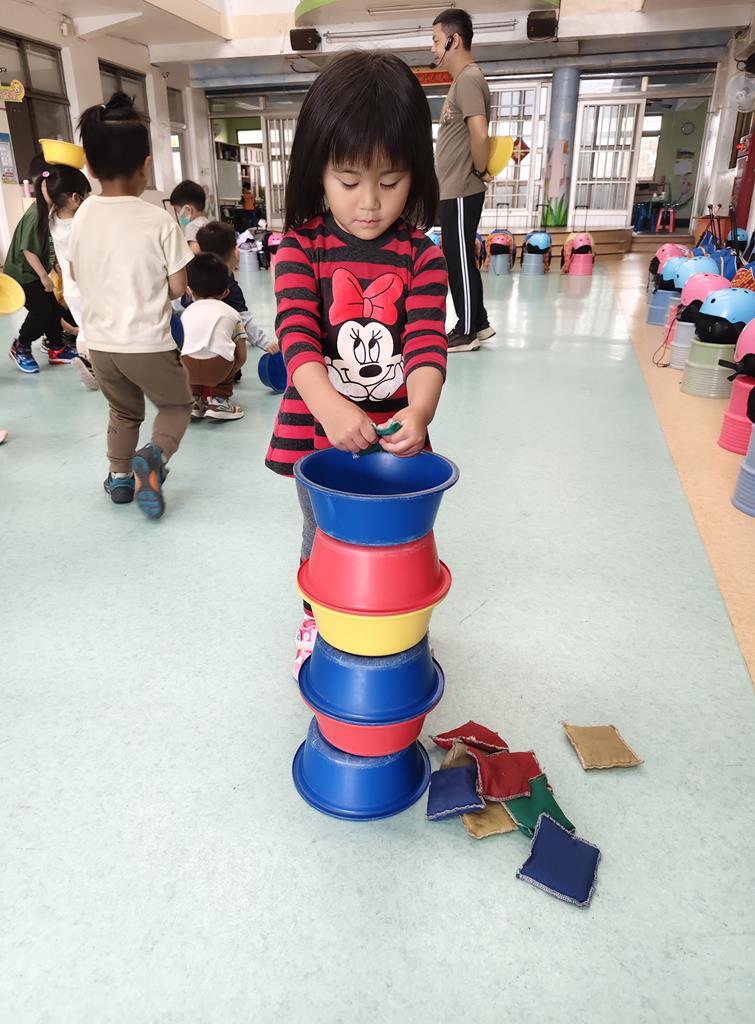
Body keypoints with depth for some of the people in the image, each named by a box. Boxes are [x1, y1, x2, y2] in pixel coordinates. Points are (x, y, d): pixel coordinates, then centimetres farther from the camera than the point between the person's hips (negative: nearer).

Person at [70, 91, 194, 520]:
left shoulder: (84, 214, 1)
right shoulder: (159, 219, -14)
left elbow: (77, 272, 14)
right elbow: (178, 287, -10)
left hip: (100, 342, 5)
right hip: (148, 342, -5)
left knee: (124, 411, 26)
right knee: (177, 405, 16)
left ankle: (120, 476, 32)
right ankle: (152, 458, -9)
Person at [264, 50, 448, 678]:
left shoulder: (422, 257, -6)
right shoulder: (302, 246, -9)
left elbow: (427, 344, -16)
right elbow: (296, 335, -22)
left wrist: (419, 411, -37)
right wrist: (331, 407, -40)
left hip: (394, 433, 1)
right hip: (318, 432, 0)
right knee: (324, 540, 20)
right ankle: (318, 620, 48)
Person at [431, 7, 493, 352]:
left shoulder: (468, 79, -13)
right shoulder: (462, 80, 18)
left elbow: (479, 135, -25)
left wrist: (480, 171, -12)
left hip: (460, 193, -10)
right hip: (453, 191, 10)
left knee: (459, 262, -3)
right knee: (459, 260, 14)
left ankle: (467, 332, 7)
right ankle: (478, 323, 23)